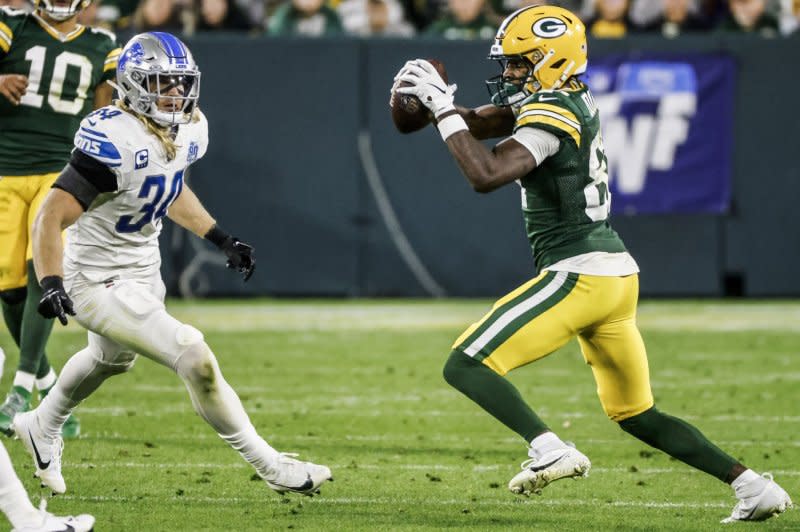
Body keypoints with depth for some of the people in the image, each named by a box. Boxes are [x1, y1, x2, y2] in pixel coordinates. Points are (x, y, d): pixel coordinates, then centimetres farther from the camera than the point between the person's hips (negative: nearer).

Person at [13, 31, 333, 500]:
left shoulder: (189, 131, -4)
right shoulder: (114, 141, -30)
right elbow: (51, 218, -30)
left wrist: (222, 239, 13)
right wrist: (51, 283, -44)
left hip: (144, 273, 10)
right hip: (100, 282, -9)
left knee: (111, 359, 34)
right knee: (195, 359, -18)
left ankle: (43, 427, 61)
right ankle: (271, 467, -7)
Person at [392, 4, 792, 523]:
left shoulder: (552, 116, -14)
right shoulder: (569, 99, 13)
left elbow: (486, 175, -26)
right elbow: (480, 125, 20)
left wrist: (444, 109, -18)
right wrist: (438, 99, 2)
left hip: (579, 276, -10)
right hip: (619, 273, 10)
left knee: (466, 366, -10)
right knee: (639, 416, 18)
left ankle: (550, 449, -27)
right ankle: (752, 485, 12)